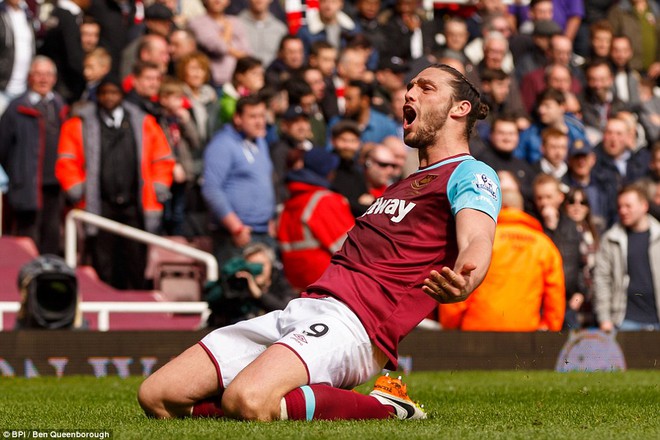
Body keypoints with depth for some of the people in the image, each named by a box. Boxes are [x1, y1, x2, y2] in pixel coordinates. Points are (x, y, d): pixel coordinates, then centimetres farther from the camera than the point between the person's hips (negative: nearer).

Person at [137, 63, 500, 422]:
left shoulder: (470, 175, 4)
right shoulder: (404, 184, 31)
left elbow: (477, 240, -17)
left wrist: (462, 284, -41)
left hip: (353, 321, -9)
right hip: (301, 309, 9)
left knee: (246, 402, -37)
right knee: (156, 397, -5)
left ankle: (382, 407, -13)